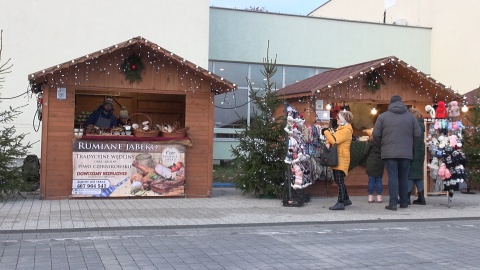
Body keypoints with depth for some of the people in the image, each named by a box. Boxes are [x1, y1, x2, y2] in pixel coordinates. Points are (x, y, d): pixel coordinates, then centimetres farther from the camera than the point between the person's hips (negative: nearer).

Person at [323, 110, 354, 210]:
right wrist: (327, 133, -5)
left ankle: (340, 203, -10)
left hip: (341, 159, -10)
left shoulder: (346, 130, -12)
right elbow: (333, 140, 17)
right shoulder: (341, 129, 21)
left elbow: (334, 140, -23)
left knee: (340, 181, -10)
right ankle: (346, 199, 27)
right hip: (337, 159, 10)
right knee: (338, 180, 16)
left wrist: (326, 131, -11)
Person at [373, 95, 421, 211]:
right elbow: (417, 134, 5)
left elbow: (376, 134, -1)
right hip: (406, 153, 2)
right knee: (404, 177, 12)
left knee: (392, 177, -2)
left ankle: (393, 203, -7)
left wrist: (382, 145, 16)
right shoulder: (410, 116, 6)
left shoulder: (383, 116, 0)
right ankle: (403, 202, 17)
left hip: (389, 153, -2)